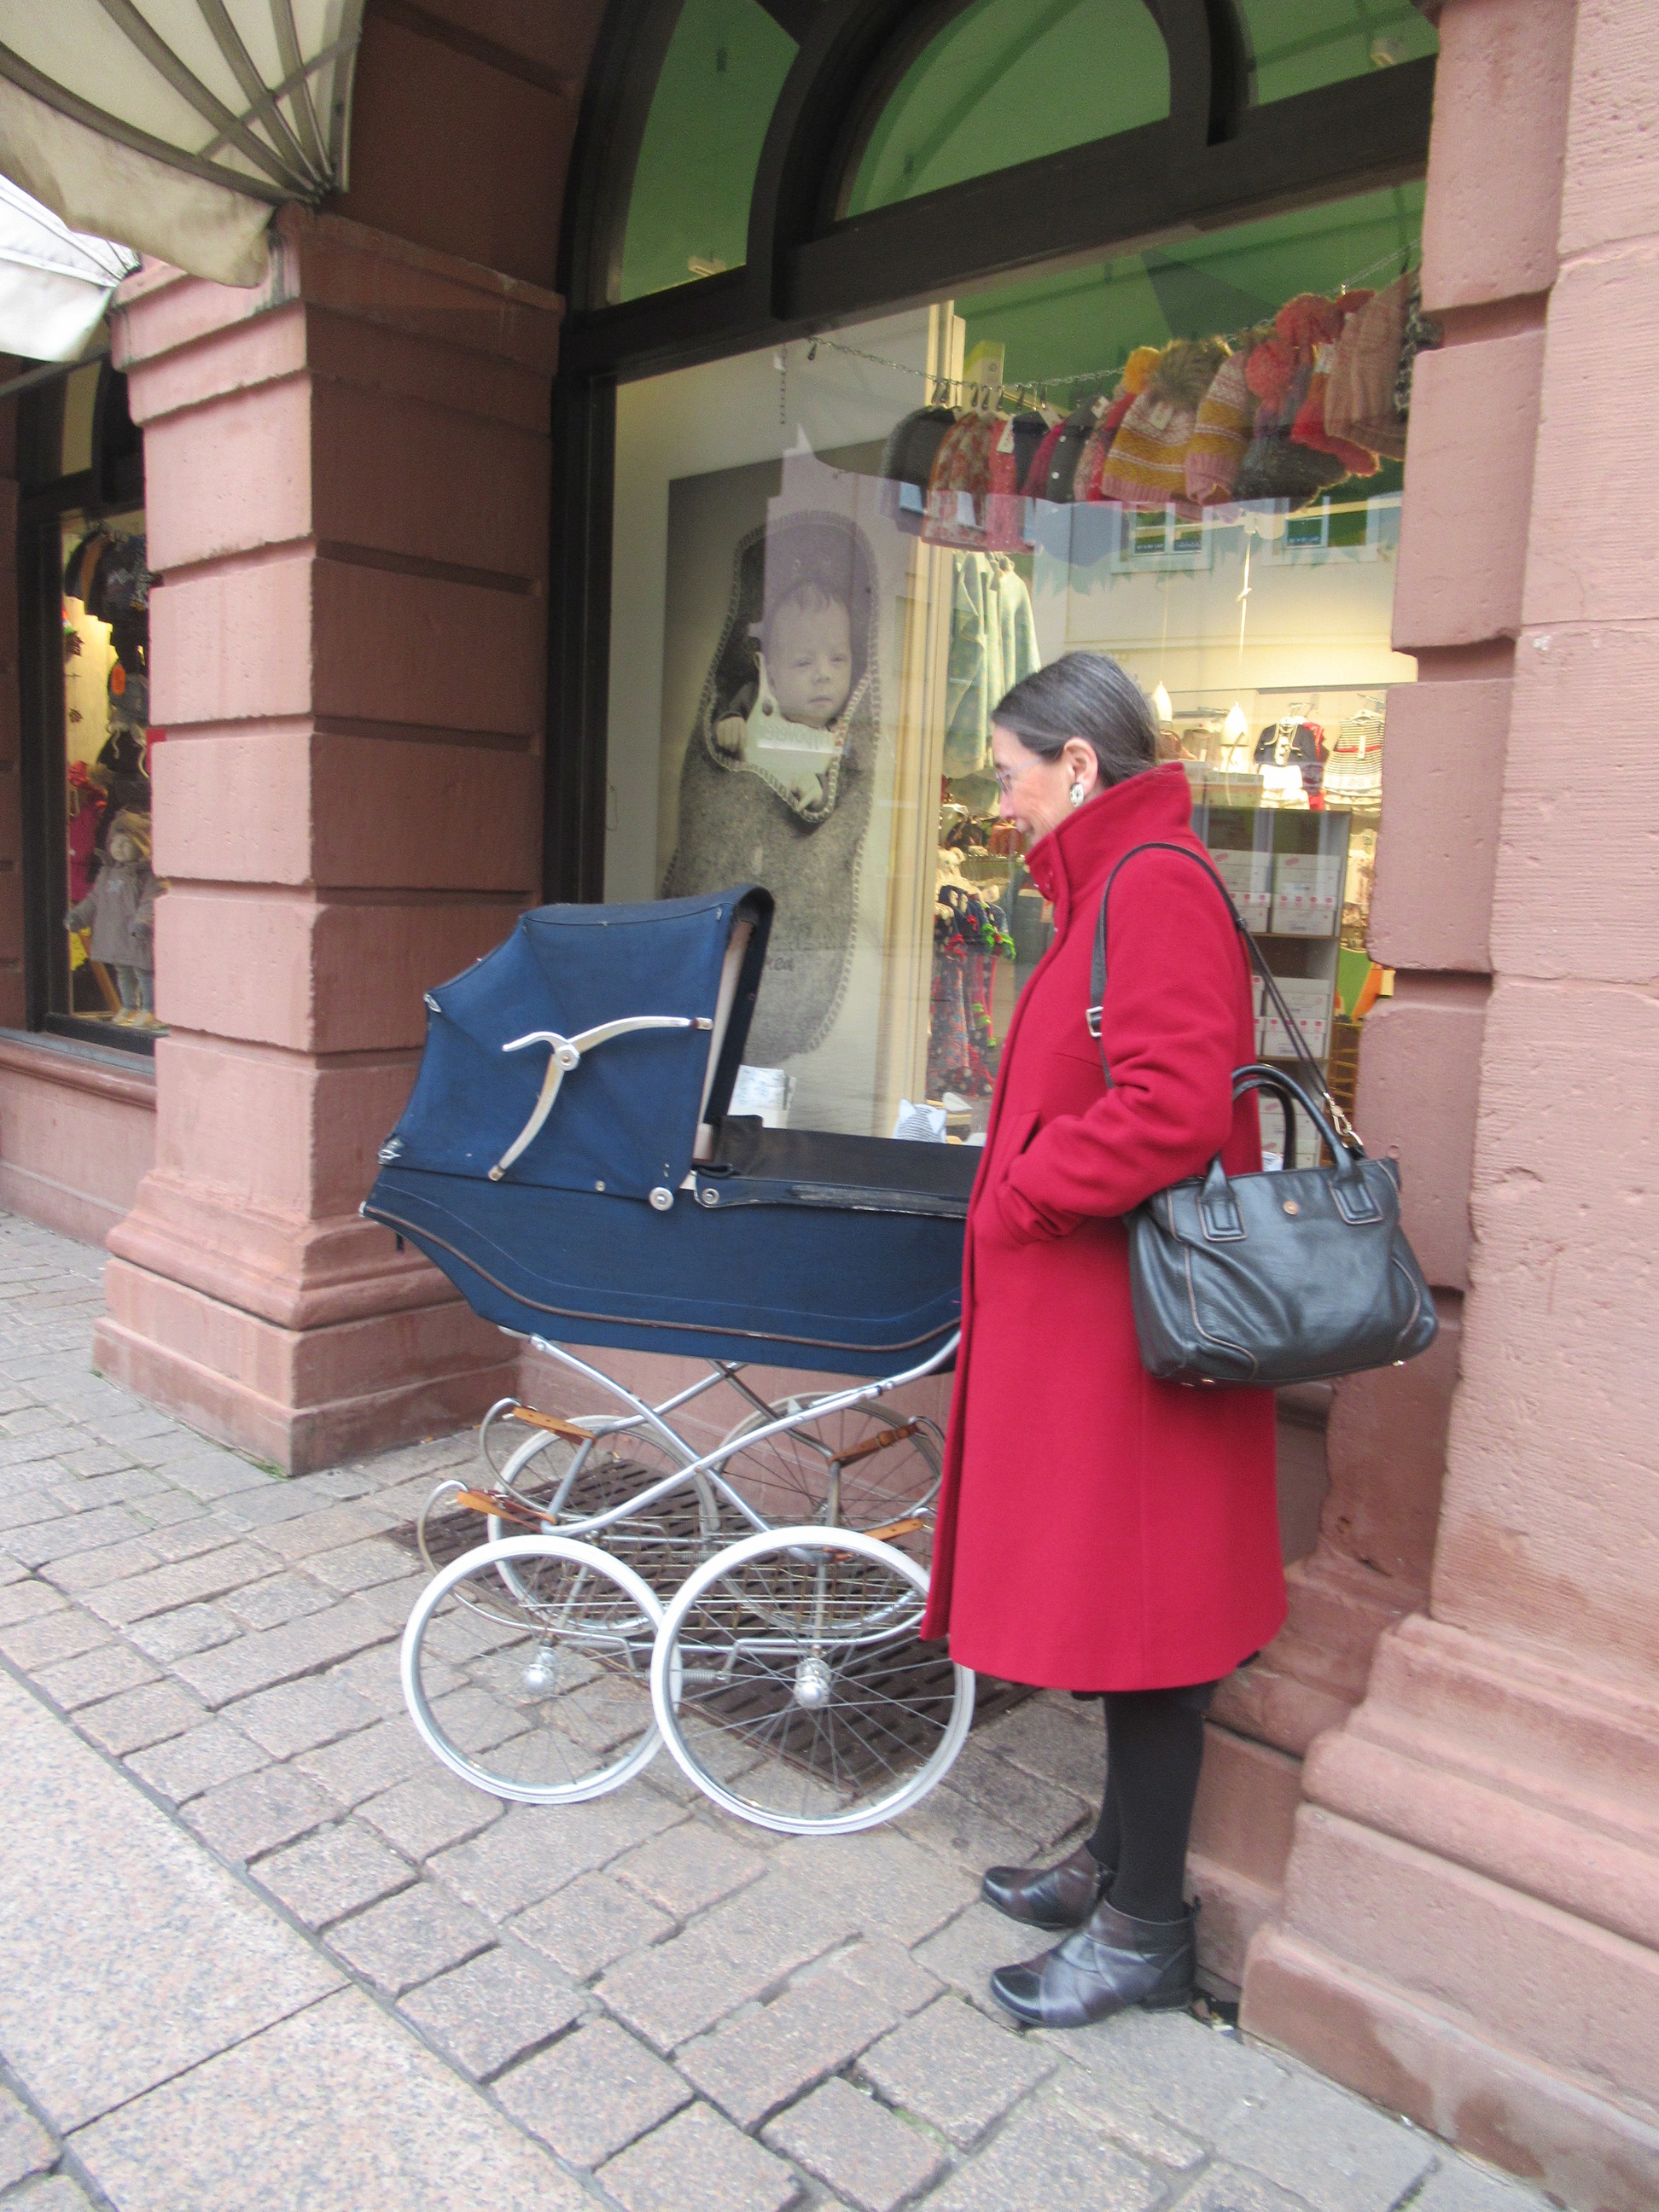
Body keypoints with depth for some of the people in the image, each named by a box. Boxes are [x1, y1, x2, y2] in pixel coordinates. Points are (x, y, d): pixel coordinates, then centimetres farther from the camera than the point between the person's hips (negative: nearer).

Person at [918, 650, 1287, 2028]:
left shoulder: (1154, 884, -15)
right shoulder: (1113, 887, 16)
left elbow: (1170, 1108, -26)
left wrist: (1018, 1195, -16)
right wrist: (1024, 1187, 12)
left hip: (1127, 1324, -10)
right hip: (1086, 1310, 10)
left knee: (1132, 1605, 3)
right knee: (1107, 1598, 19)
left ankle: (1146, 1932, 21)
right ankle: (1121, 1868, 36)